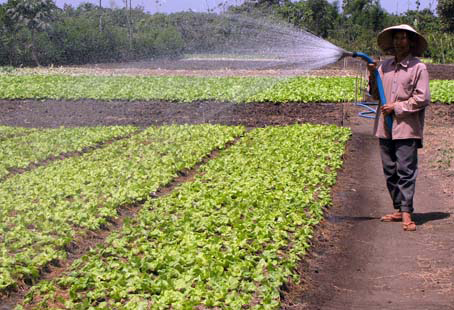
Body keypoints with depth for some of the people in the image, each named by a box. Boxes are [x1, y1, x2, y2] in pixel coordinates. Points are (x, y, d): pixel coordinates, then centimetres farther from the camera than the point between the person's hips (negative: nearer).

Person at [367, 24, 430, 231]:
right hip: (385, 127, 6)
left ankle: (406, 213, -4)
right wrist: (372, 75, 1)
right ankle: (399, 210, 19)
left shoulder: (418, 67, -3)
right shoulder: (385, 66, 13)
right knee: (390, 171, 9)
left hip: (406, 128, -6)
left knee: (406, 171, -7)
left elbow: (422, 98, -7)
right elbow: (375, 94, 17)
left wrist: (397, 107, -9)